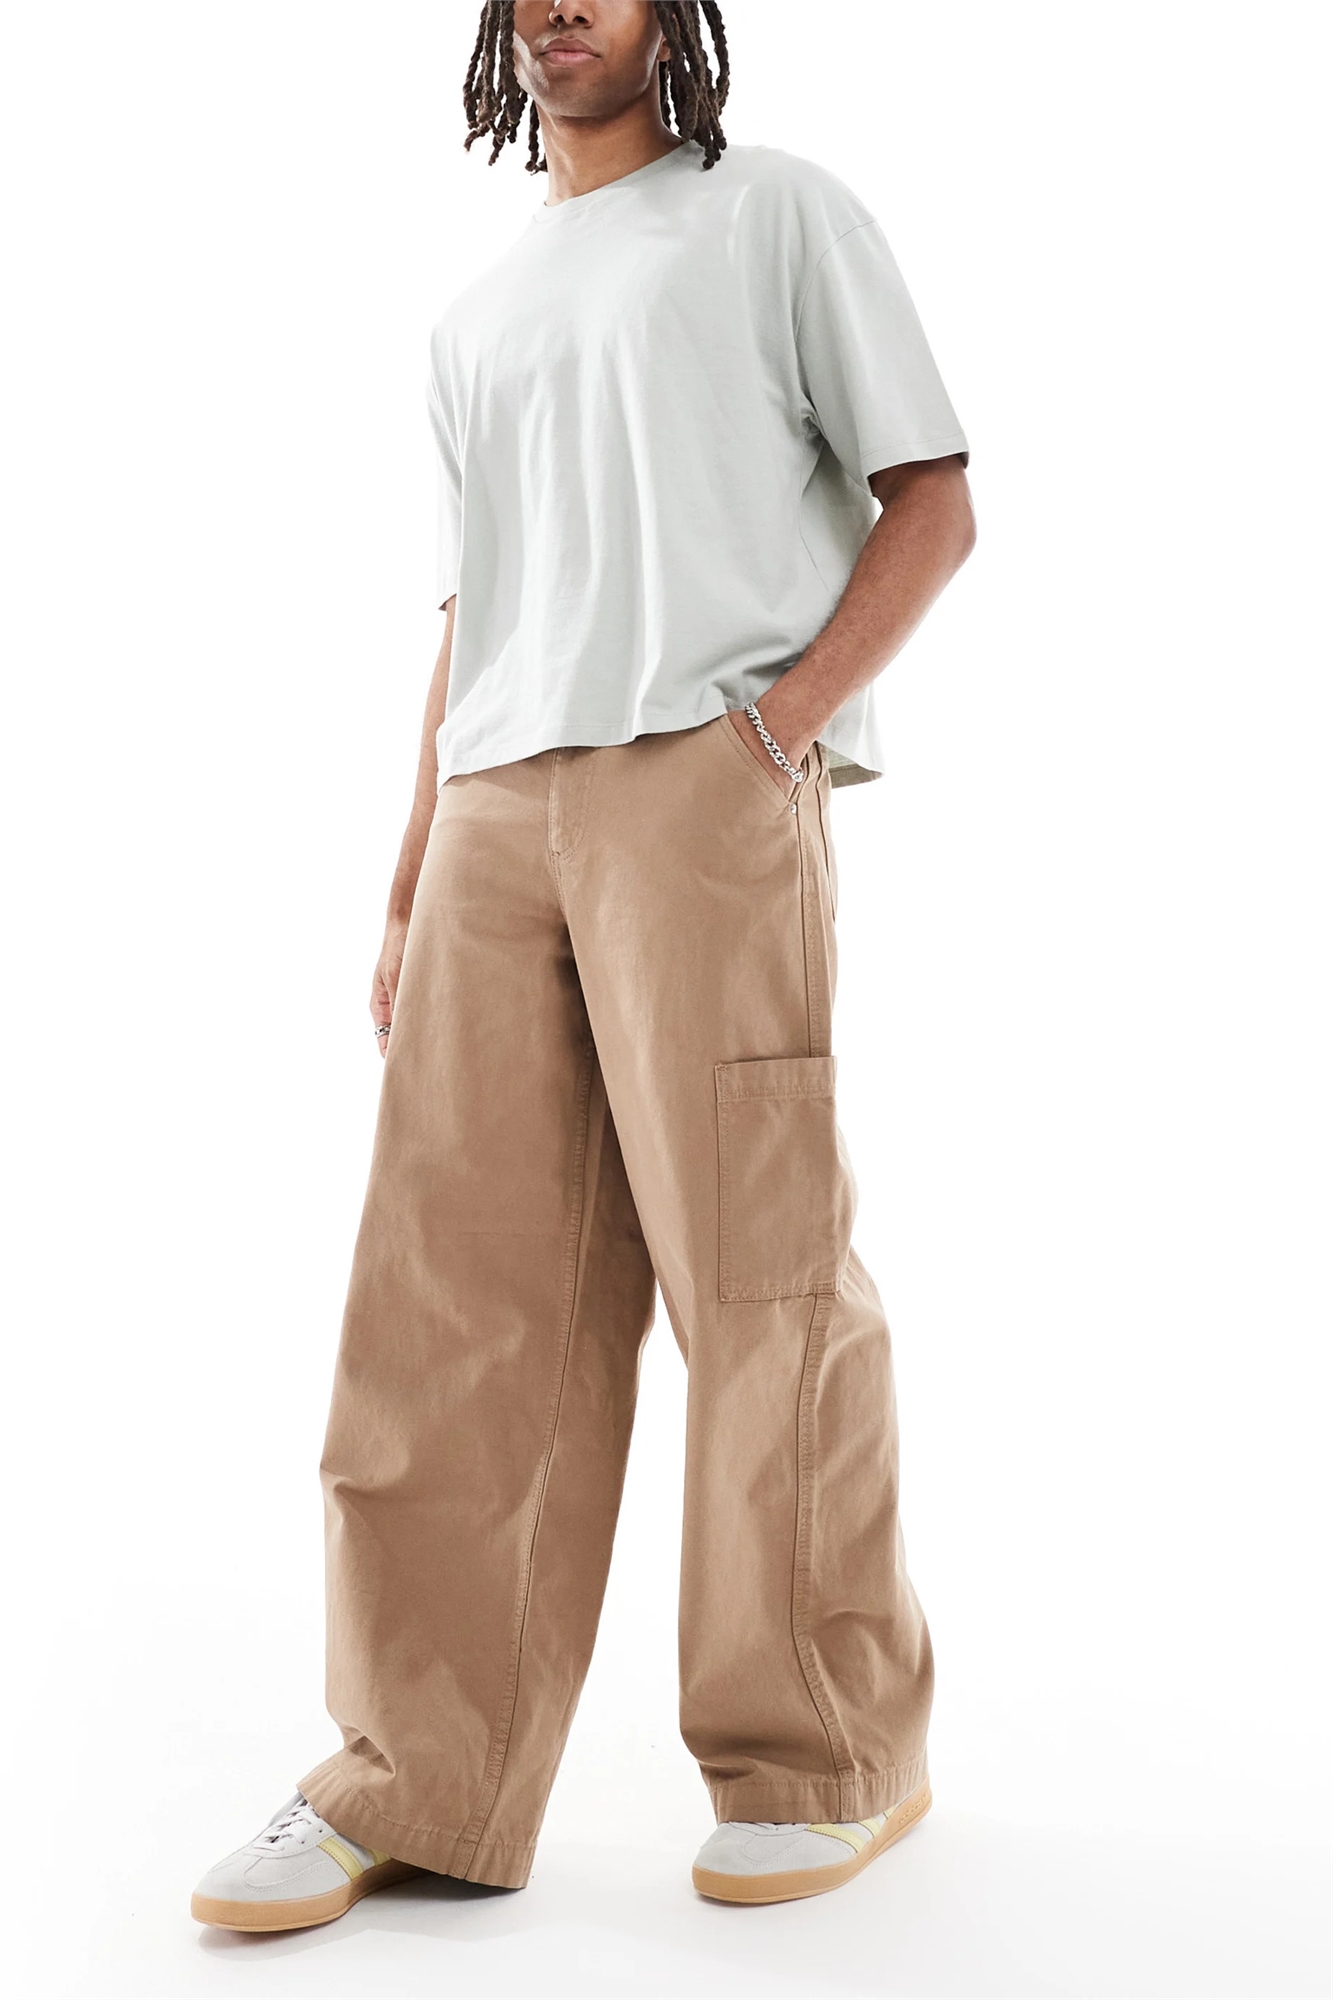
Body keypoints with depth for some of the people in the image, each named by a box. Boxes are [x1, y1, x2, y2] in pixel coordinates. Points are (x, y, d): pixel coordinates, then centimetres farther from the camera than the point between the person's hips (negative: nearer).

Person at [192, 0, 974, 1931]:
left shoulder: (778, 213, 12)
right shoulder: (476, 317, 28)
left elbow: (932, 508, 4)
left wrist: (781, 722, -10)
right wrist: (408, 892, 13)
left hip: (703, 782, -5)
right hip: (497, 812, 5)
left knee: (757, 1266, -6)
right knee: (457, 1283, -2)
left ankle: (834, 1753, 6)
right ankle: (425, 1783, 1)